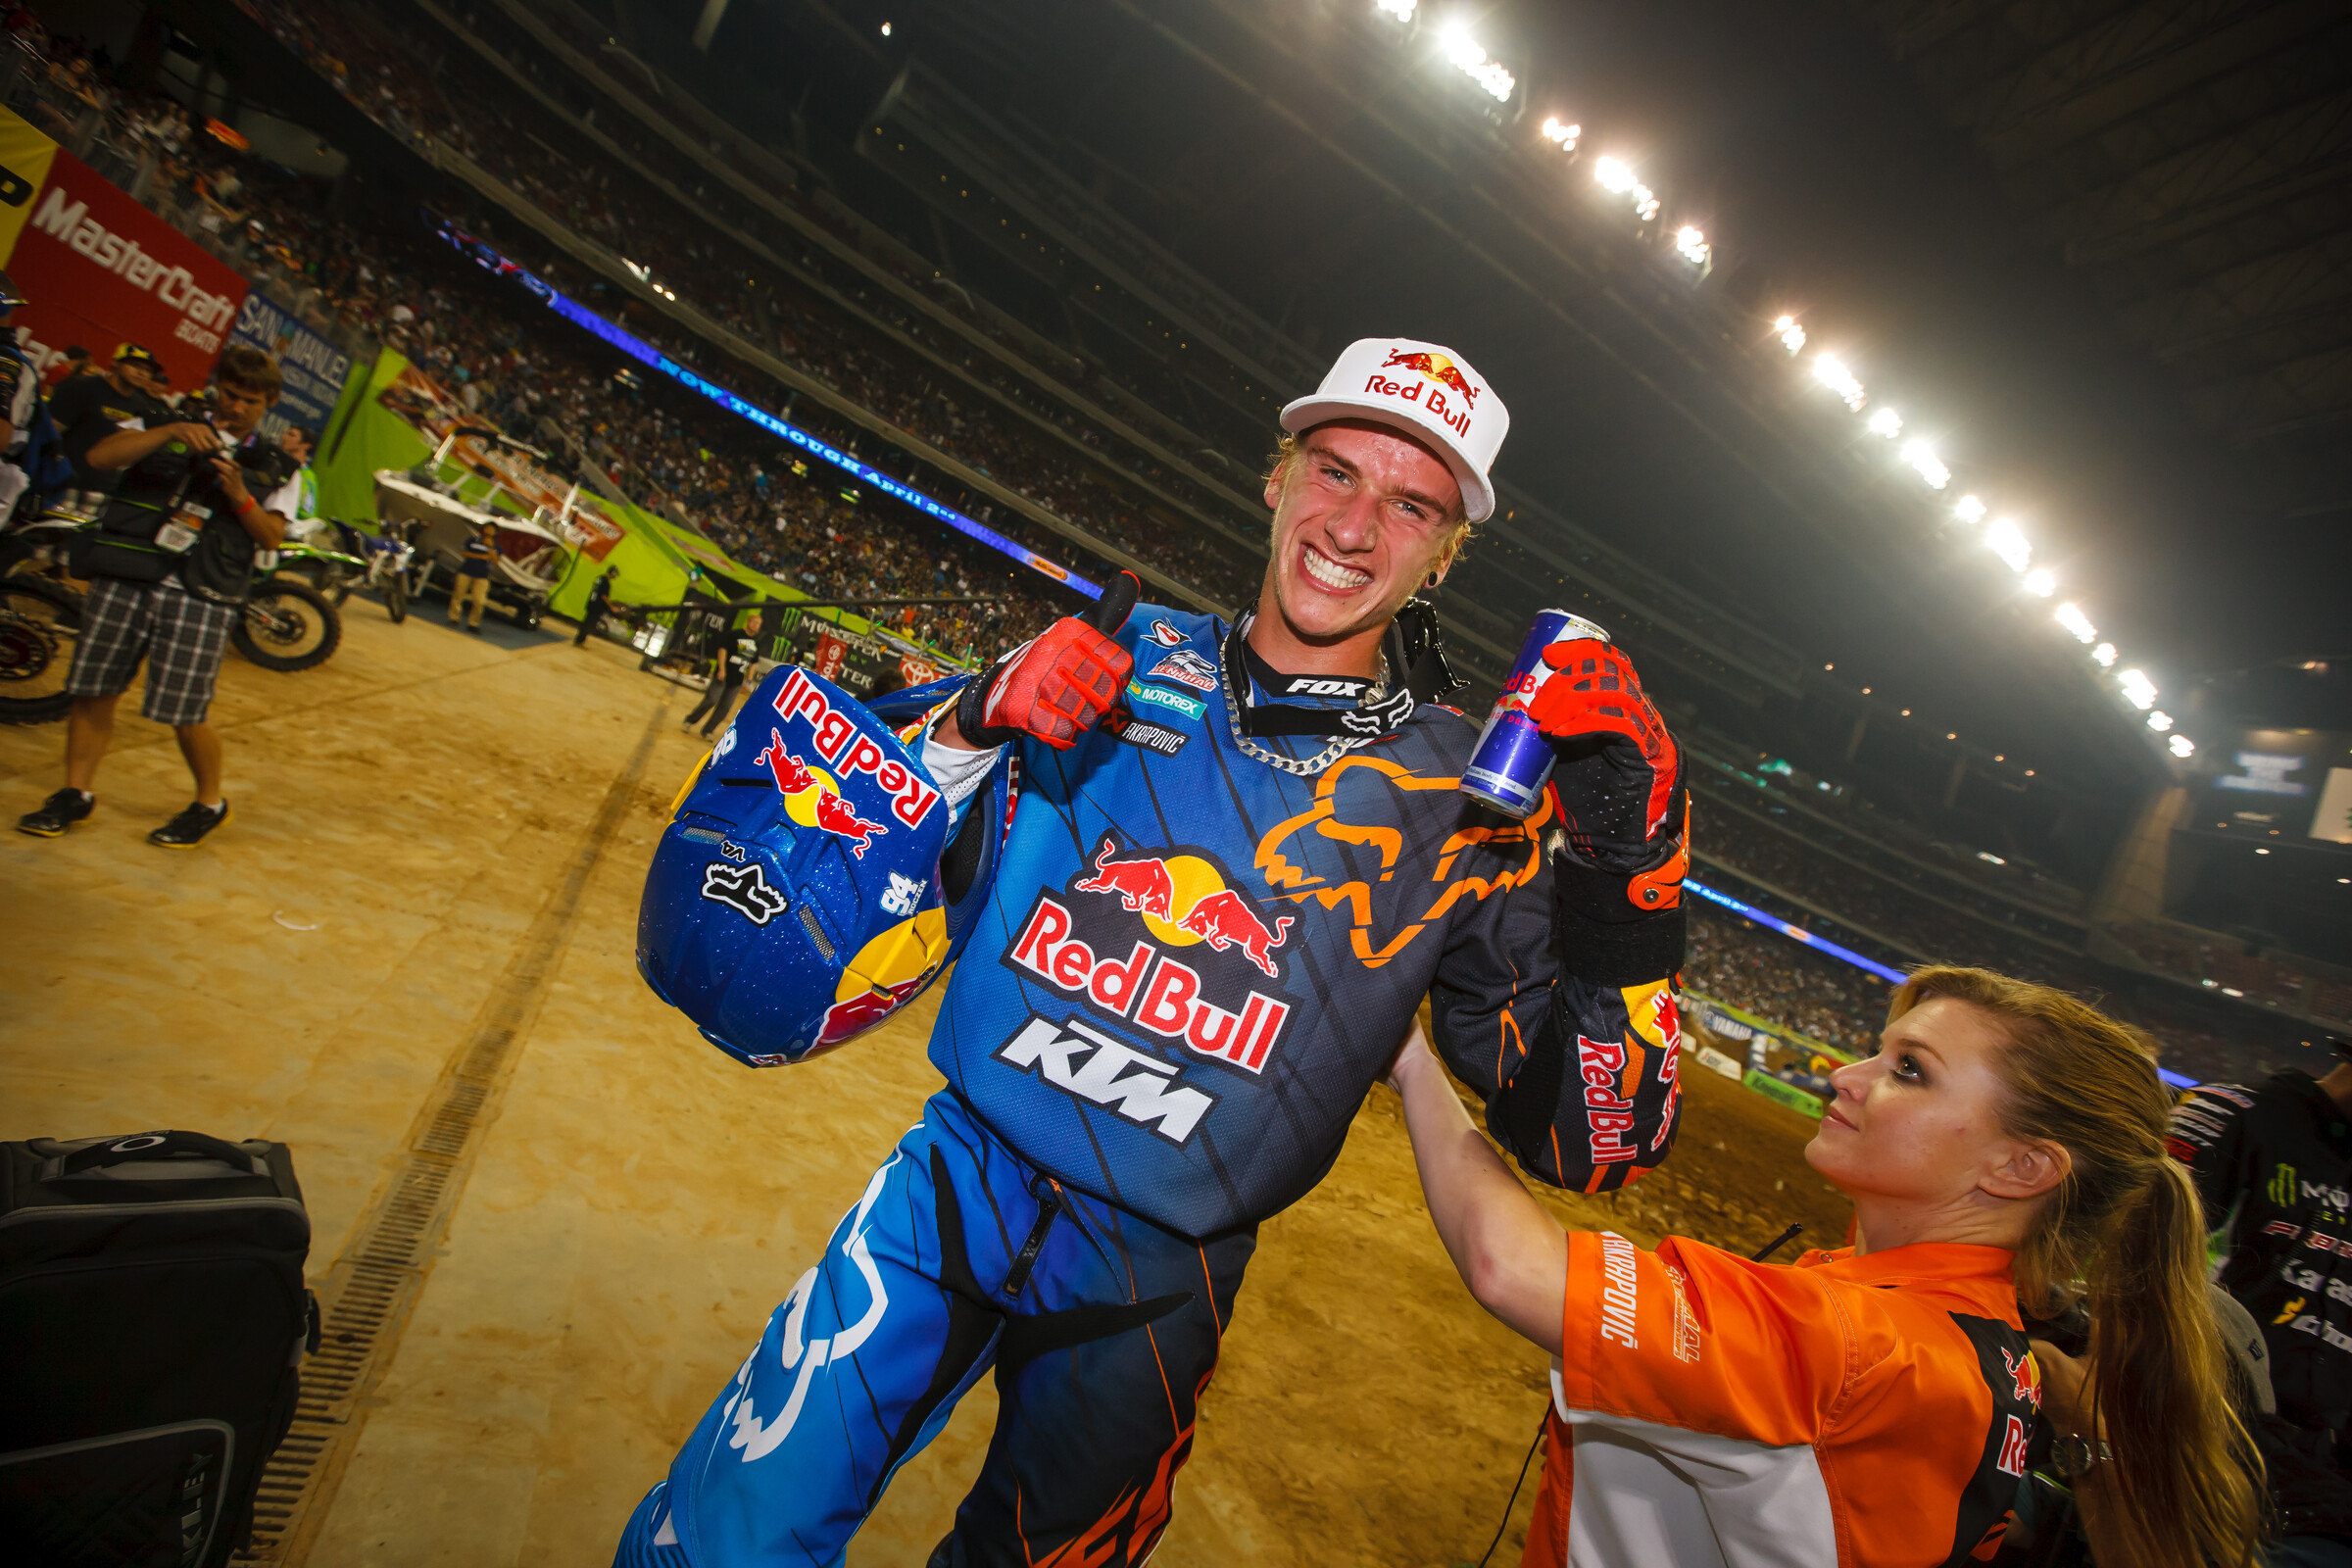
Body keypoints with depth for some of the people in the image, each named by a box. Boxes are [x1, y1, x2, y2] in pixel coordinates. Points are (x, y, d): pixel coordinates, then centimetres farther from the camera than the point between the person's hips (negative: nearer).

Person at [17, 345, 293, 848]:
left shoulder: (269, 467, 13)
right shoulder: (167, 425, 13)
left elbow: (272, 538, 5)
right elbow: (100, 456, -3)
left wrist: (240, 497, -11)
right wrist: (171, 432, -15)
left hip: (200, 598, -2)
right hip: (124, 579, 2)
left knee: (185, 715, -3)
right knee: (93, 691, 6)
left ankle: (209, 803, 15)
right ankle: (75, 794, 20)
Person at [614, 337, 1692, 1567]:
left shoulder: (1463, 803, -8)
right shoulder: (1124, 658, -2)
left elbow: (1577, 1144, -8)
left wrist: (1627, 881, -22)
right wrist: (974, 728, -15)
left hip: (1152, 1286, -1)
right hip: (952, 1185, 2)